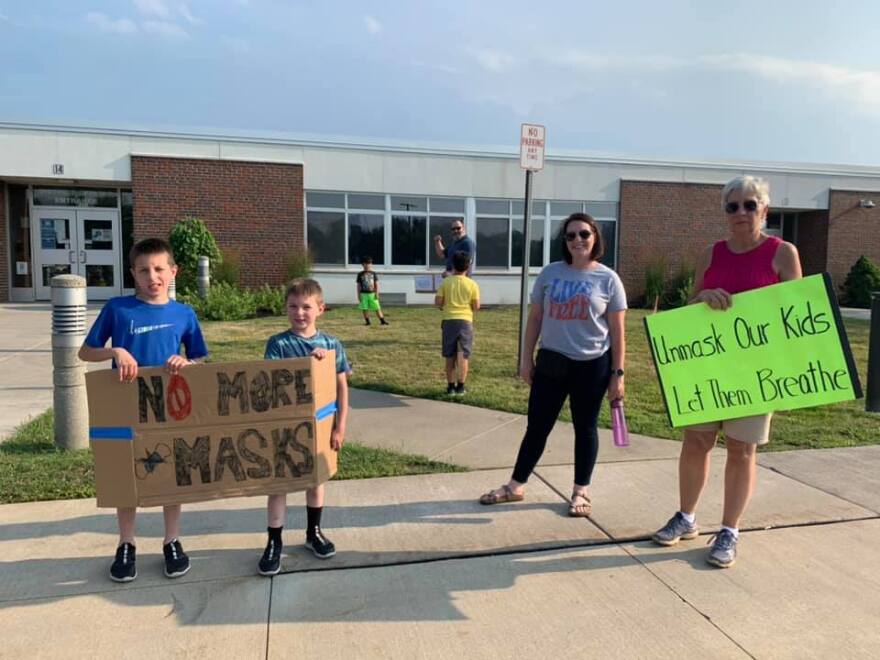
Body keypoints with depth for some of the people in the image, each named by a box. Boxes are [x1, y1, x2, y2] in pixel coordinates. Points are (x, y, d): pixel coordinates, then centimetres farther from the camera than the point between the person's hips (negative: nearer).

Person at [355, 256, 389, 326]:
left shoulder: (373, 273, 5)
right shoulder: (360, 274, 4)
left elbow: (377, 284, 5)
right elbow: (358, 285, 6)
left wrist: (377, 293, -2)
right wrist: (358, 295, 1)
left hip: (372, 293, 0)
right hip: (363, 294, 0)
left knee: (377, 308, -1)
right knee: (365, 308, 2)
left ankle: (382, 320, 1)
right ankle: (367, 321, 12)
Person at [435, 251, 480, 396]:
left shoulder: (446, 282, -1)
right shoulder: (472, 284, -1)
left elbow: (438, 302, -5)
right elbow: (476, 306, -3)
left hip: (449, 320, 1)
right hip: (465, 321, -1)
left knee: (450, 357, 9)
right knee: (463, 356, 5)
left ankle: (451, 386, 11)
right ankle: (460, 386, 4)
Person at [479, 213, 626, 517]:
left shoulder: (608, 279, -3)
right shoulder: (550, 273, 1)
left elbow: (617, 331, -1)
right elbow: (534, 318, 7)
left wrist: (617, 374, -4)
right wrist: (526, 359, 5)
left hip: (592, 365, -2)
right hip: (551, 362, 2)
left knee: (585, 428, 10)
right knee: (537, 426, 9)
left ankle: (580, 491, 25)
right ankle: (515, 486, 22)